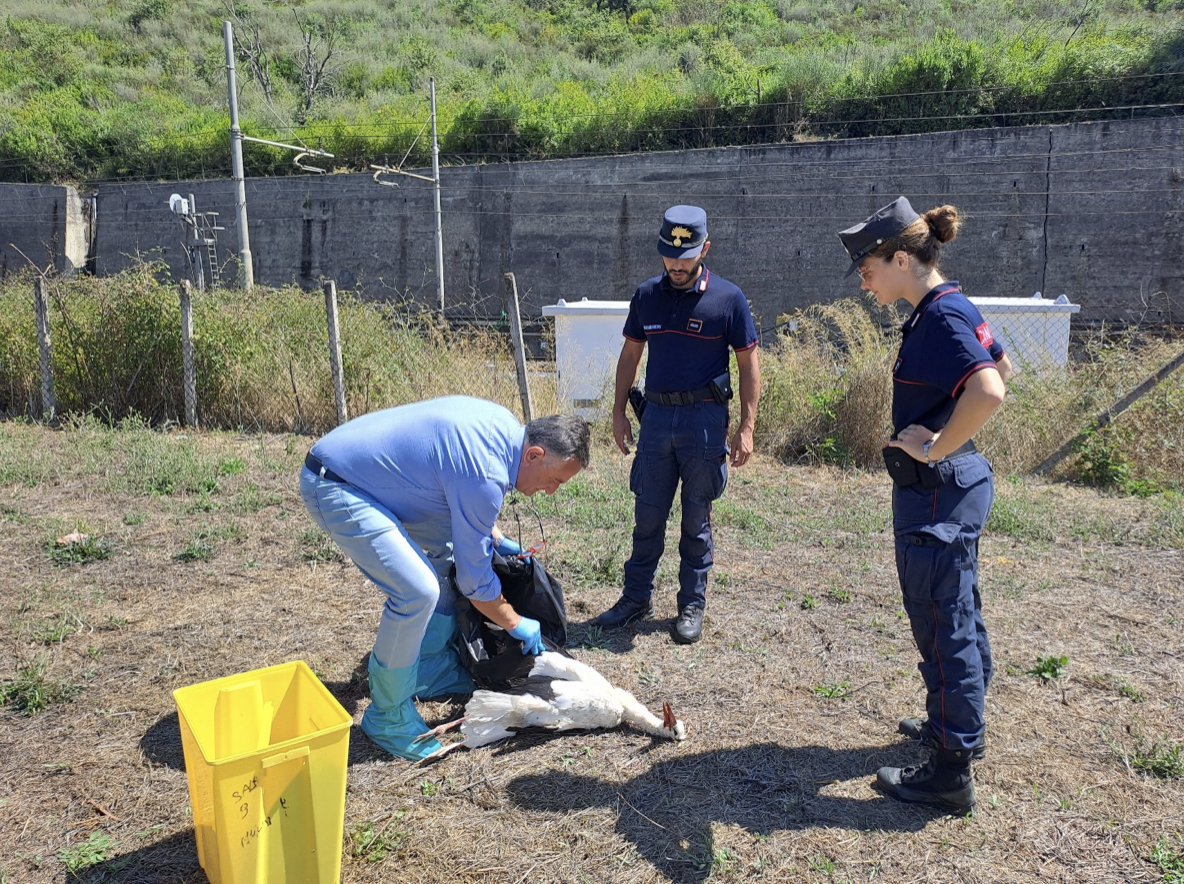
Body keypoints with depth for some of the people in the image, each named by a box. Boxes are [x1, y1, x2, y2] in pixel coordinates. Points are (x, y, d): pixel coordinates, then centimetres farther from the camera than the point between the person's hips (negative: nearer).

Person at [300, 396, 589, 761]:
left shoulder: (506, 426, 2)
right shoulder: (487, 477, -26)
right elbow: (474, 577, -15)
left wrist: (497, 539, 15)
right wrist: (516, 624, 0)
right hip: (334, 487, -11)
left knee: (447, 546, 17)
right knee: (418, 591, -21)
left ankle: (433, 668, 27)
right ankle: (387, 716, 0)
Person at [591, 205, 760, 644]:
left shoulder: (728, 297, -4)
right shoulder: (647, 295, 6)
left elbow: (748, 363, -1)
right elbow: (630, 354, 14)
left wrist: (746, 427, -7)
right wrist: (619, 412, 9)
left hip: (704, 419, -3)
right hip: (656, 415, 3)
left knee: (696, 520, 7)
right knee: (647, 515, 9)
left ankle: (692, 605, 20)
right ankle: (636, 597, 23)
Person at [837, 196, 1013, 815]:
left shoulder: (941, 317, -20)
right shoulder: (948, 310, 9)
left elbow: (989, 392, -35)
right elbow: (1002, 366, 24)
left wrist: (933, 447, -23)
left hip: (937, 493, -10)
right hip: (951, 486, 10)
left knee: (942, 625, 0)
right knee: (958, 614, 22)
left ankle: (950, 773, 13)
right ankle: (959, 726, 41)